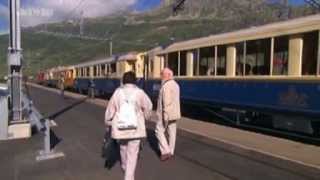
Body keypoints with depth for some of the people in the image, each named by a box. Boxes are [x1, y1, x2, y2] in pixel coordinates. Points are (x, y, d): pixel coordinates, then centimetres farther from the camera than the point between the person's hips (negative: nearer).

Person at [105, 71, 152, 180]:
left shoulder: (117, 92, -5)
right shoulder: (139, 92, -8)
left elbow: (110, 109, 0)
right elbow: (148, 106, 2)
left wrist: (108, 123, 15)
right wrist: (145, 117, 23)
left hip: (120, 127, 3)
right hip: (135, 128, -3)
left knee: (123, 148, 26)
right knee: (132, 153, 5)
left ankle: (125, 167, 49)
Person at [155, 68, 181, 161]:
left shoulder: (166, 86, -20)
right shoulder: (175, 85, 10)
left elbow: (166, 102, -25)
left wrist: (165, 115, -23)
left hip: (166, 114, -9)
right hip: (174, 113, 9)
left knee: (159, 131, 4)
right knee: (172, 132, 12)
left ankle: (166, 152, 1)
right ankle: (171, 152, 20)